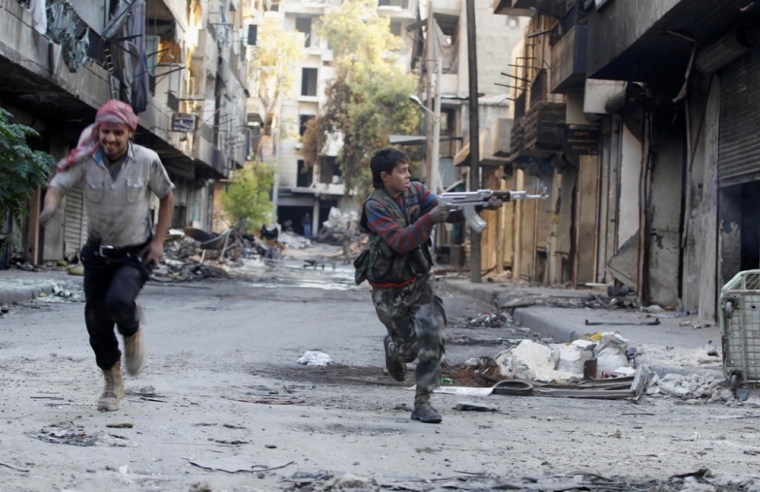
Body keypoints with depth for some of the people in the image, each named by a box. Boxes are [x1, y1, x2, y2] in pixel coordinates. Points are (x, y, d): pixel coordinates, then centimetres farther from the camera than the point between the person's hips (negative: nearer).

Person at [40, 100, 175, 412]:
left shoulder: (147, 161, -14)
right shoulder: (87, 160, -13)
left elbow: (166, 197, 0)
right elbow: (57, 187, -15)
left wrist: (159, 241, -6)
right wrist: (50, 208, -39)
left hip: (136, 253, -3)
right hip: (98, 253, 3)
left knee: (119, 302, -29)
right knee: (96, 320, 5)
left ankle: (133, 331, 9)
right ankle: (113, 385, 26)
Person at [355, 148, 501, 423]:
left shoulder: (416, 192, -1)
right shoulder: (375, 206, -16)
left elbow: (449, 211, -11)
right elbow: (399, 241, -27)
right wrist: (430, 219, -38)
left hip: (419, 281, 4)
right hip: (389, 290, -3)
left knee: (431, 337, -13)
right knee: (409, 344, 5)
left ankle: (422, 402, -4)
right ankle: (393, 348, 43)